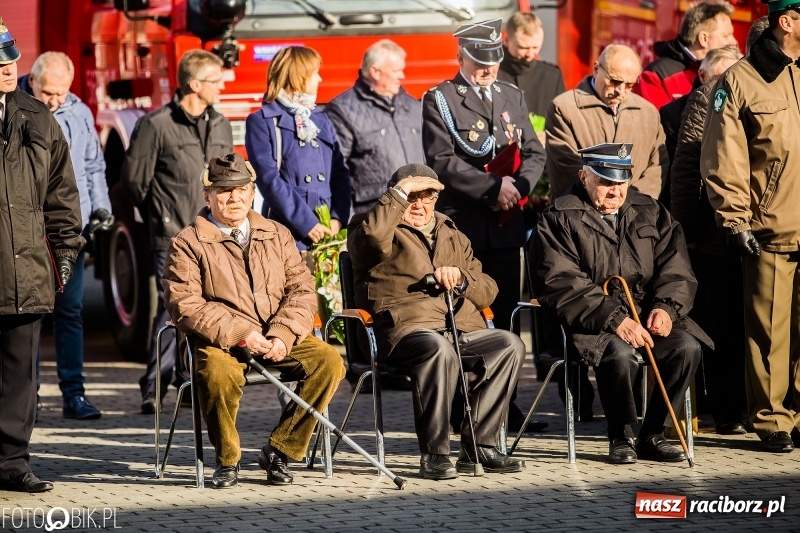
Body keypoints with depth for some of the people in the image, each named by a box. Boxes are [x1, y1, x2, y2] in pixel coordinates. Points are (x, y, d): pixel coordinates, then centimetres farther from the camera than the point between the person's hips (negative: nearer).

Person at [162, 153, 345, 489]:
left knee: (328, 360, -21)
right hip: (221, 341, -4)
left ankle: (279, 451, -8)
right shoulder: (187, 244, 2)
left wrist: (283, 335, -12)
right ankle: (227, 461, -10)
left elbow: (302, 290, 7)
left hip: (279, 340, 4)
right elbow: (184, 306, -8)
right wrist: (238, 333, -18)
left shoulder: (277, 235, 16)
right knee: (217, 372, -37)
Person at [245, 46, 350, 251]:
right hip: (289, 235, -5)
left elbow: (340, 173, 11)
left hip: (328, 233, 5)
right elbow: (269, 180, -9)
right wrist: (306, 224, -15)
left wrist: (338, 219, -5)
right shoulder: (262, 122, 0)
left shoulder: (320, 119, 18)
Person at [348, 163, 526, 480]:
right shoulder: (387, 233, 14)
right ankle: (434, 454, -29)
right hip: (407, 328, -6)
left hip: (462, 328, 6)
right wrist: (401, 191, -6)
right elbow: (372, 236, -15)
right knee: (439, 349, -38)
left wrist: (460, 279, 2)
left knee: (510, 345, -21)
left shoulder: (453, 236, 31)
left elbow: (487, 291, 24)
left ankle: (479, 446, -17)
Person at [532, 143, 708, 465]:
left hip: (647, 316, 5)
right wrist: (615, 320, -23)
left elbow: (675, 268, 11)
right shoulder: (559, 219, -2)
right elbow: (561, 284, -14)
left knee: (687, 346, -22)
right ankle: (621, 438, -10)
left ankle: (651, 436, -6)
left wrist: (666, 306, -11)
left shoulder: (650, 212, 15)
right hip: (590, 323, -5)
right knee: (620, 353, -35)